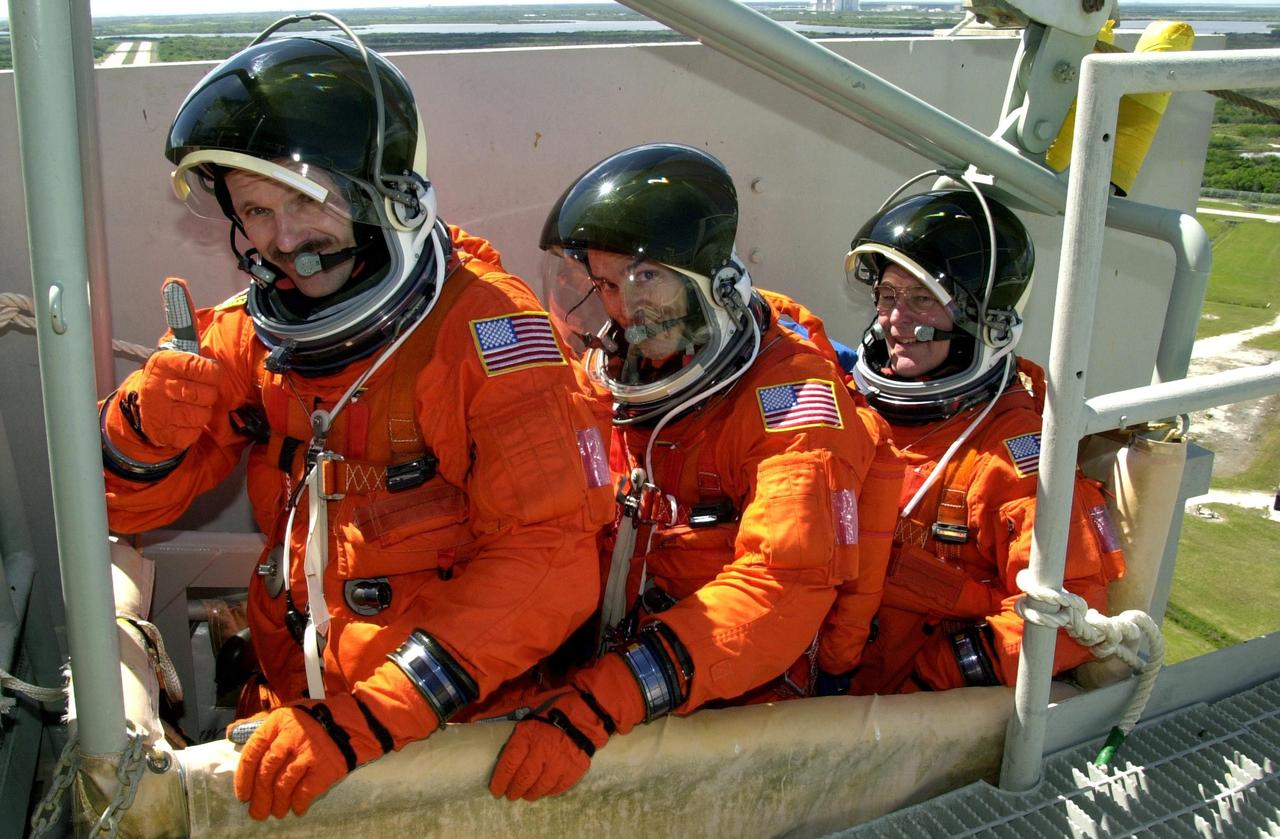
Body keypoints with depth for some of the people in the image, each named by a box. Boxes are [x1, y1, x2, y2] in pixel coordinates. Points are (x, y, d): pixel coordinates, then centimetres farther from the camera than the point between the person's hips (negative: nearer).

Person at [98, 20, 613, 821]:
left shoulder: (486, 327, -15)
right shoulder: (252, 334, 3)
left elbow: (549, 555, -21)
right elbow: (124, 505, 9)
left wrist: (365, 722, -26)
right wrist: (154, 418, -14)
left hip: (461, 717, -5)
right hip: (294, 704, 5)